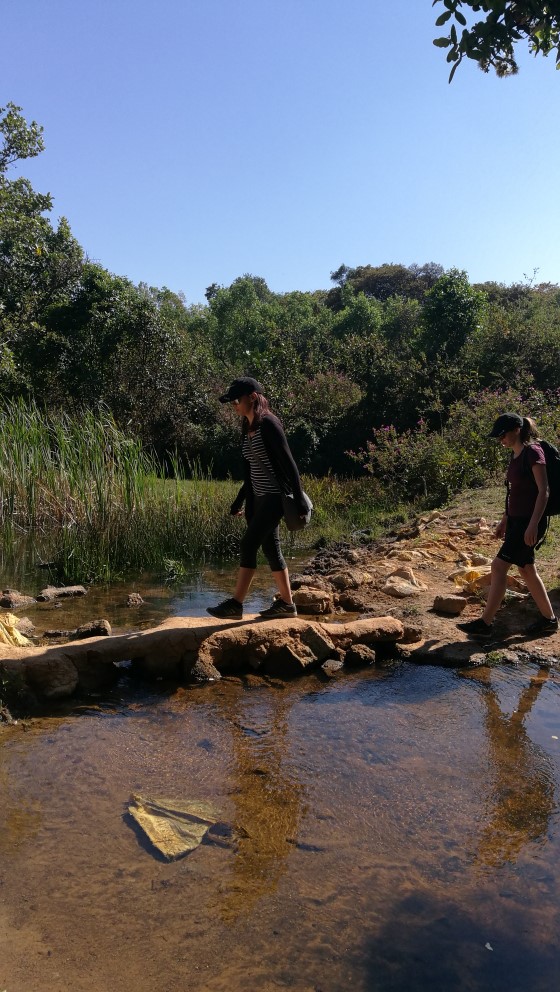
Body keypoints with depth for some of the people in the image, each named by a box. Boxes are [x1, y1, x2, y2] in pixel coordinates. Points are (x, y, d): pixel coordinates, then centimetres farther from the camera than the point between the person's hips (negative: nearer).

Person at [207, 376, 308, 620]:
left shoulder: (268, 424, -13)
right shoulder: (248, 428, 13)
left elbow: (288, 462, -15)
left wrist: (299, 499, -17)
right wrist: (239, 501, 22)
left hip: (274, 497, -9)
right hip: (258, 498, 9)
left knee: (248, 545, -11)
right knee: (270, 547, 10)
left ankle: (235, 604, -5)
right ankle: (286, 603, 19)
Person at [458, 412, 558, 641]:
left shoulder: (533, 452, -14)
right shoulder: (515, 455, 12)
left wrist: (533, 525, -23)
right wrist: (504, 520, 20)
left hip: (530, 522, -9)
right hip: (516, 520, 9)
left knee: (499, 566, -11)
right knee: (526, 569, 14)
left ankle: (485, 624, -6)